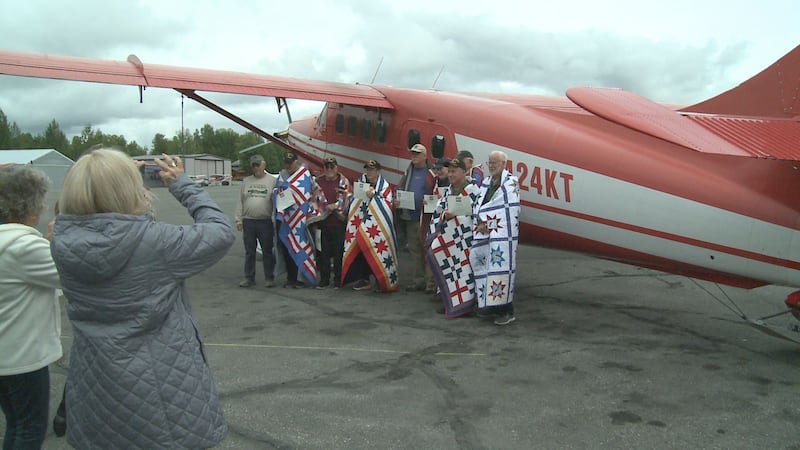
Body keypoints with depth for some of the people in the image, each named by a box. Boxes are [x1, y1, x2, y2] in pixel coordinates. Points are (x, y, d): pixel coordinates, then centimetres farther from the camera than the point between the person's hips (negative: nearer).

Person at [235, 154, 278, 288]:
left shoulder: (272, 180, 3)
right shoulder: (246, 181, 13)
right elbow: (240, 202, 13)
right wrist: (238, 219, 6)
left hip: (265, 222, -3)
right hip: (248, 221, 3)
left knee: (267, 252, 3)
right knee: (249, 252, 8)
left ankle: (269, 278, 11)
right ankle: (249, 278, 16)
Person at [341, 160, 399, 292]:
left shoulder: (385, 186, 0)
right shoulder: (361, 183, 11)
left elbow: (387, 205, -9)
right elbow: (354, 203, 15)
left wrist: (373, 196, -16)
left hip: (378, 225, -4)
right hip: (362, 223, 4)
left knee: (377, 250, -7)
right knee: (361, 250, 2)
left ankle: (382, 280, 3)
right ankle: (364, 278, 14)